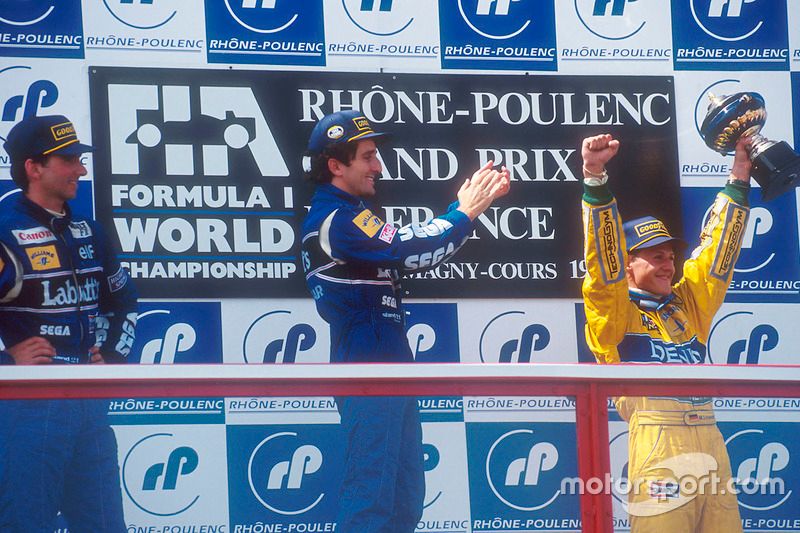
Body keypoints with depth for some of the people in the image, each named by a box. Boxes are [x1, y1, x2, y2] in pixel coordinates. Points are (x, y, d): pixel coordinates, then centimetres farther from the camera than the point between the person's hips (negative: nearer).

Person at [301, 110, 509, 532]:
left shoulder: (349, 215, 18)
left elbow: (412, 251, 16)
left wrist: (464, 205, 8)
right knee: (371, 493, -11)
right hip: (368, 370, -11)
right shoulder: (336, 220, -14)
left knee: (404, 495, 13)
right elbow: (411, 252, -21)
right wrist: (466, 212, -9)